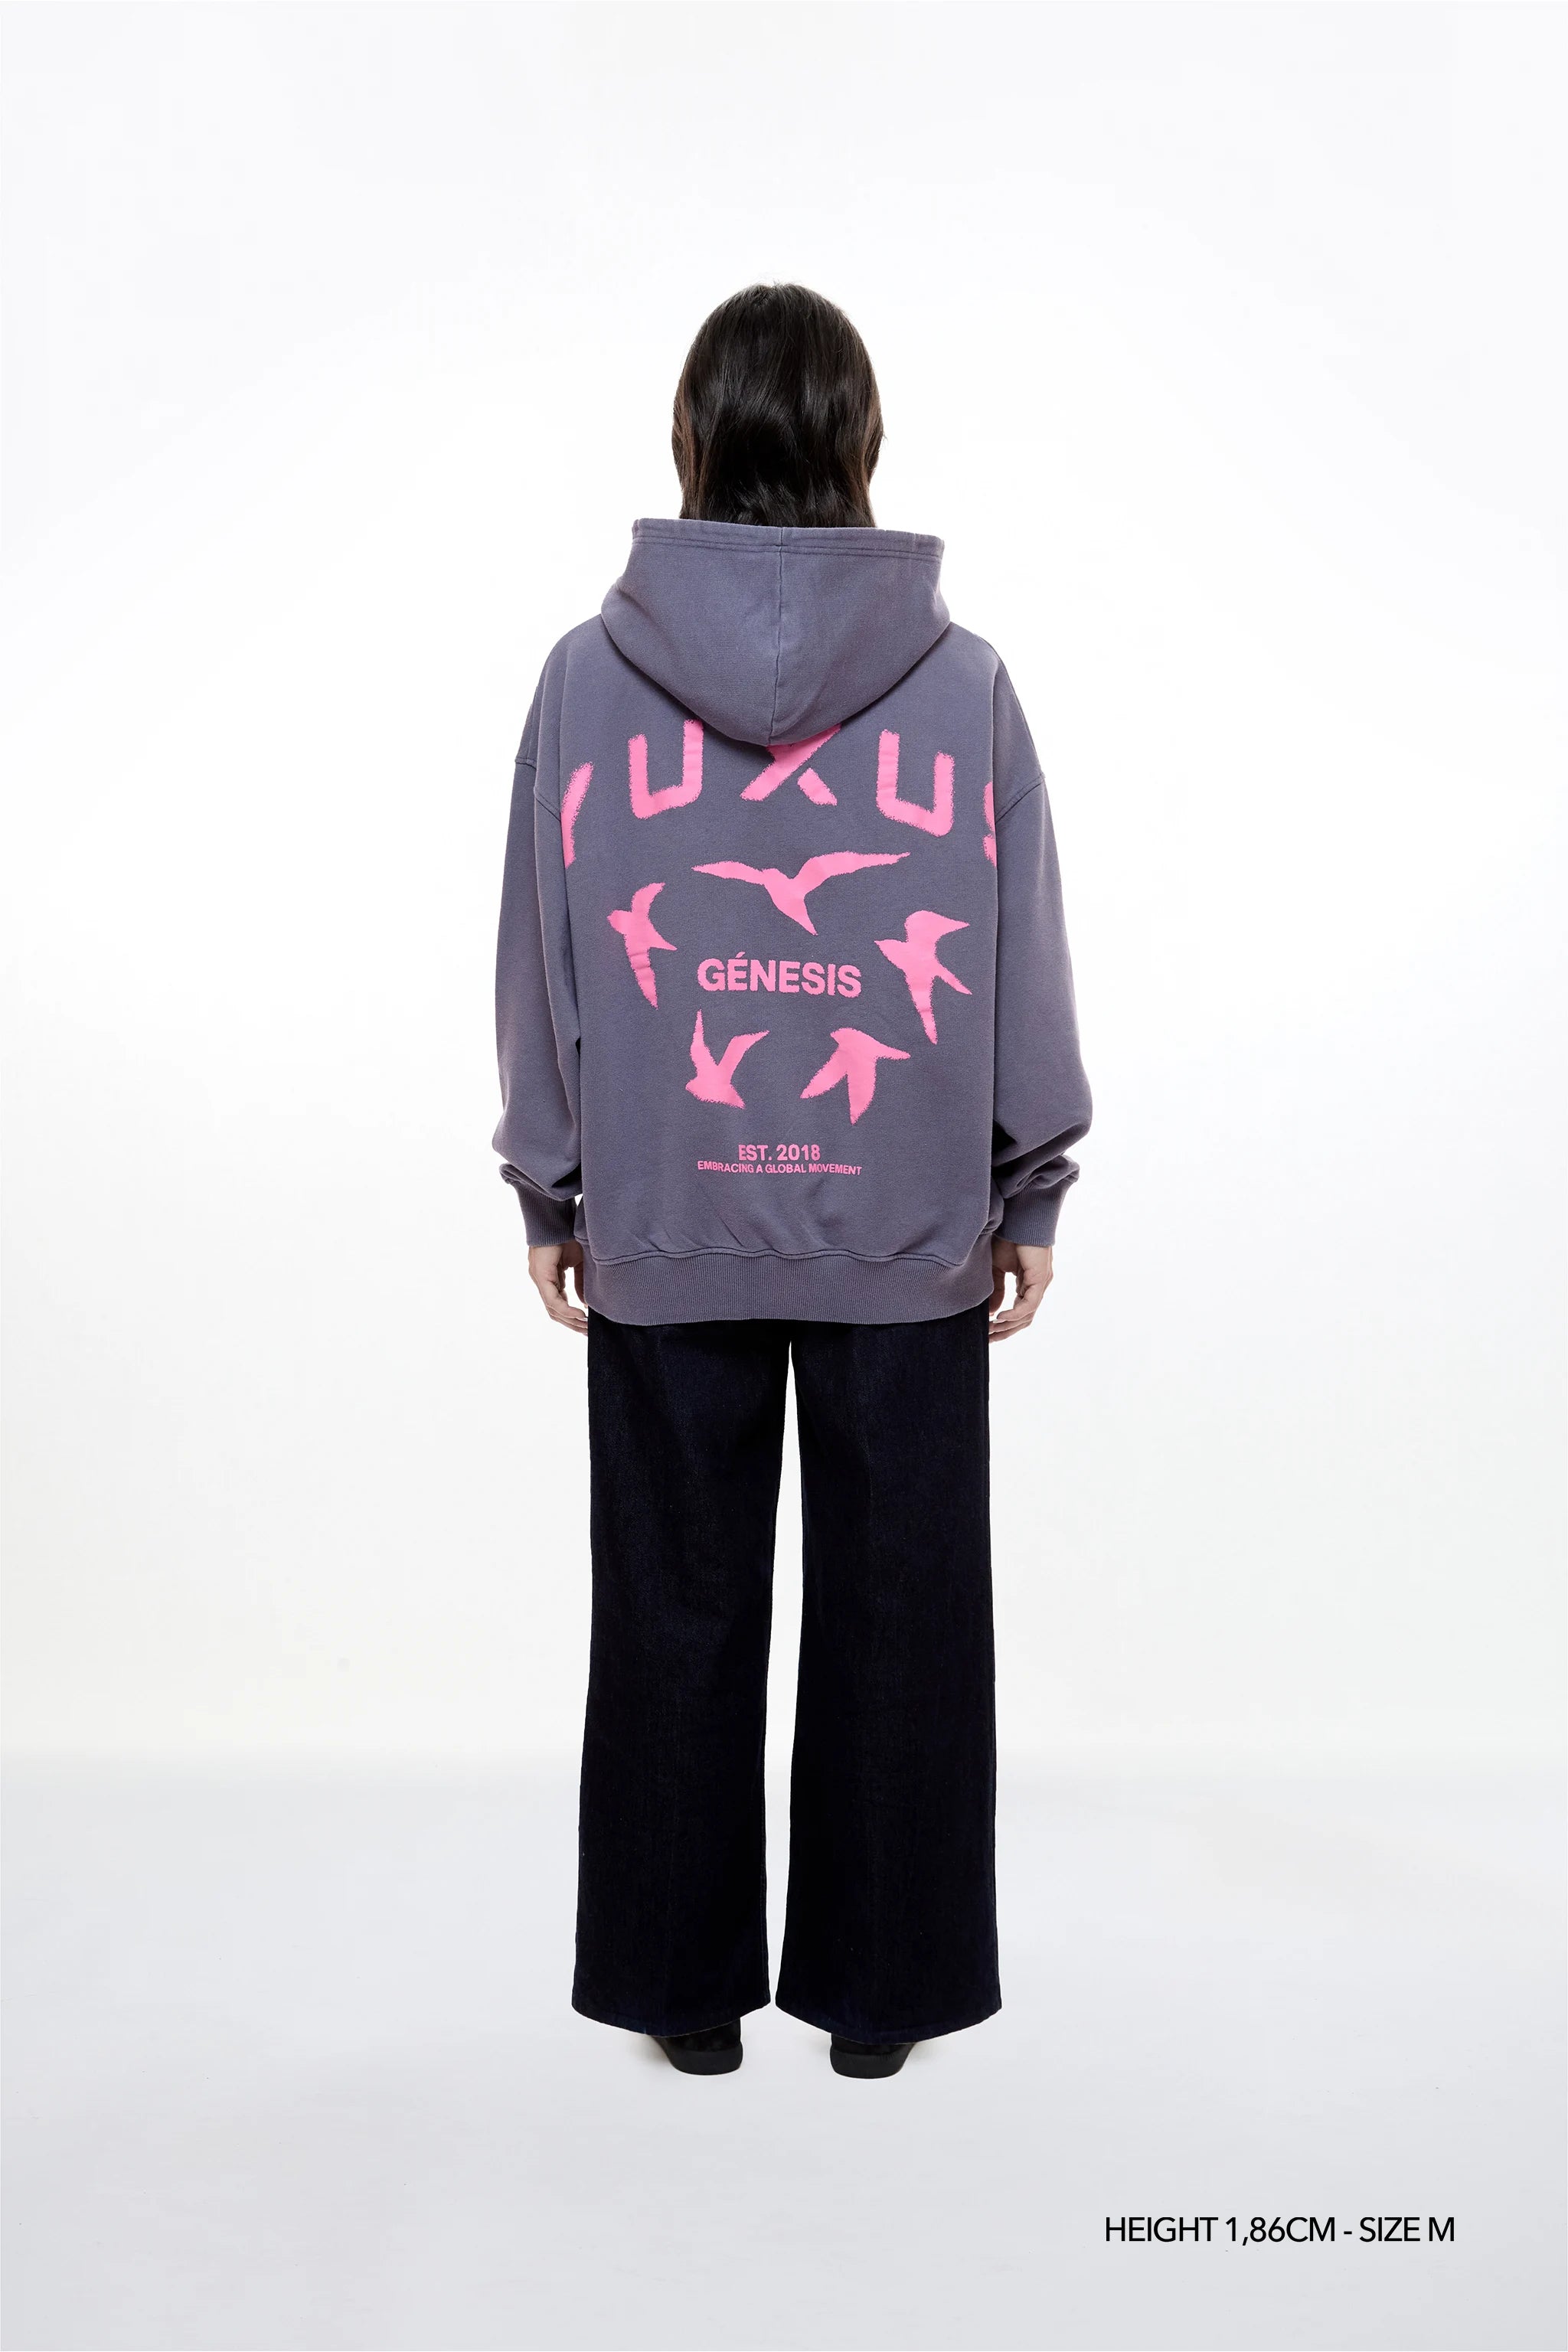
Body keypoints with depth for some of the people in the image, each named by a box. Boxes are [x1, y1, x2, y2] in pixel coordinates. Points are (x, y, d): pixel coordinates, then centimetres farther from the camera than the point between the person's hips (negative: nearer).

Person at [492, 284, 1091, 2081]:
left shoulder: (590, 678, -5)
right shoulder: (960, 680, -5)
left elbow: (541, 962, 0)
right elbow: (1024, 966, 0)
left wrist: (550, 1192, 10)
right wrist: (1030, 1195, 10)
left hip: (663, 1229, 0)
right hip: (906, 1233, 0)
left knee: (678, 1604, 13)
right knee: (897, 1605, 12)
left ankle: (689, 1988, 27)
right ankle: (879, 1987, 26)